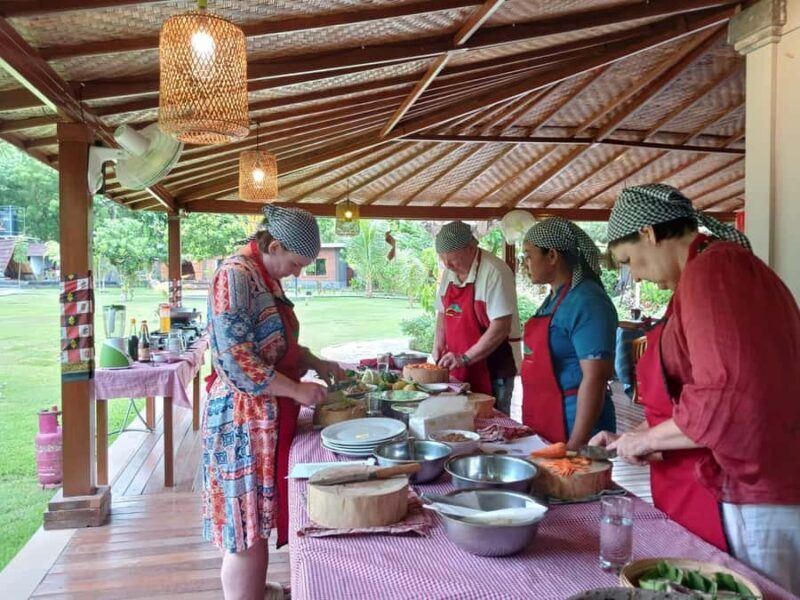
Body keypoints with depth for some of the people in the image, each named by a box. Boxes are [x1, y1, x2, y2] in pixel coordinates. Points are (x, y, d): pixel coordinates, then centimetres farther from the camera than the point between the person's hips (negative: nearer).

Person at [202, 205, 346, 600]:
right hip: (244, 418, -9)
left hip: (267, 415, 9)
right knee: (248, 528, 1)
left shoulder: (267, 279, 11)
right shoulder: (235, 276, -17)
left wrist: (317, 364, 9)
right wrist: (297, 390, -20)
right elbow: (236, 361, -23)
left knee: (258, 520, 20)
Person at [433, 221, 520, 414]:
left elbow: (501, 327, -22)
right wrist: (438, 345, 3)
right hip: (459, 371, 7)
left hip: (492, 369, -7)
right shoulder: (450, 271, 7)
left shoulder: (494, 272, -18)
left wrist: (465, 358, -22)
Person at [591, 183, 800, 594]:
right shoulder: (720, 267, 14)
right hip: (730, 494, 10)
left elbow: (727, 402, -27)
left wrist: (647, 438, -12)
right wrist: (631, 439, 16)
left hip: (747, 507, -10)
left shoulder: (710, 271, -18)